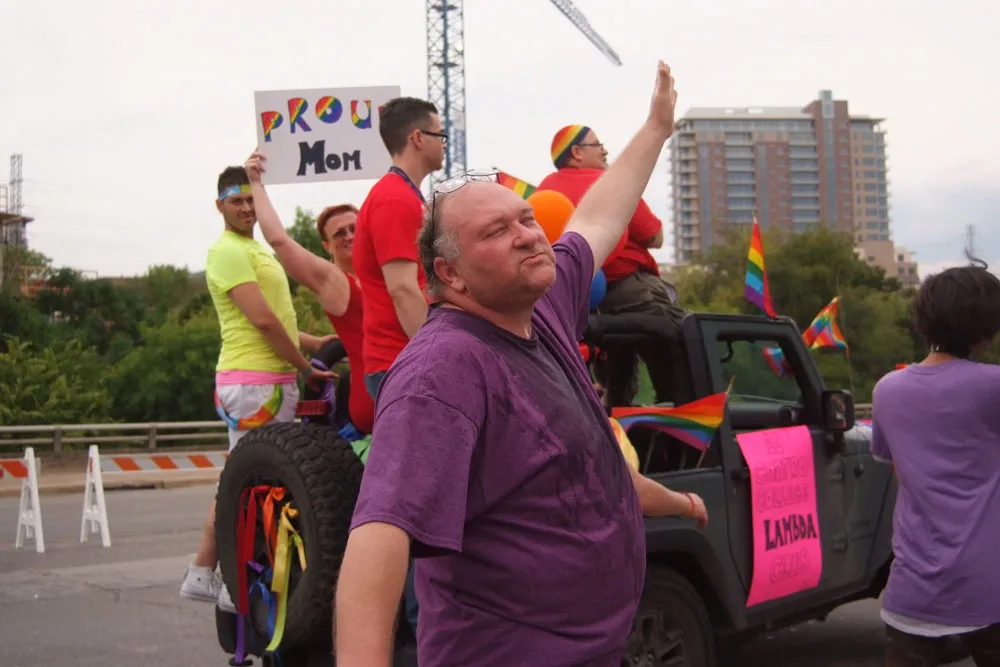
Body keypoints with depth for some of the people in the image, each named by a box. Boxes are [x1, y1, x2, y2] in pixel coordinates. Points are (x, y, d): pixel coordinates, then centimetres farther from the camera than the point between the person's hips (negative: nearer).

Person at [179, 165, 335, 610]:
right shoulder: (229, 251, -9)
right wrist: (306, 368, -9)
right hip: (254, 380, -10)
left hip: (274, 378, 10)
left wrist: (321, 343, 13)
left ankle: (202, 574, 21)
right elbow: (263, 320, -17)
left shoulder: (256, 251, 22)